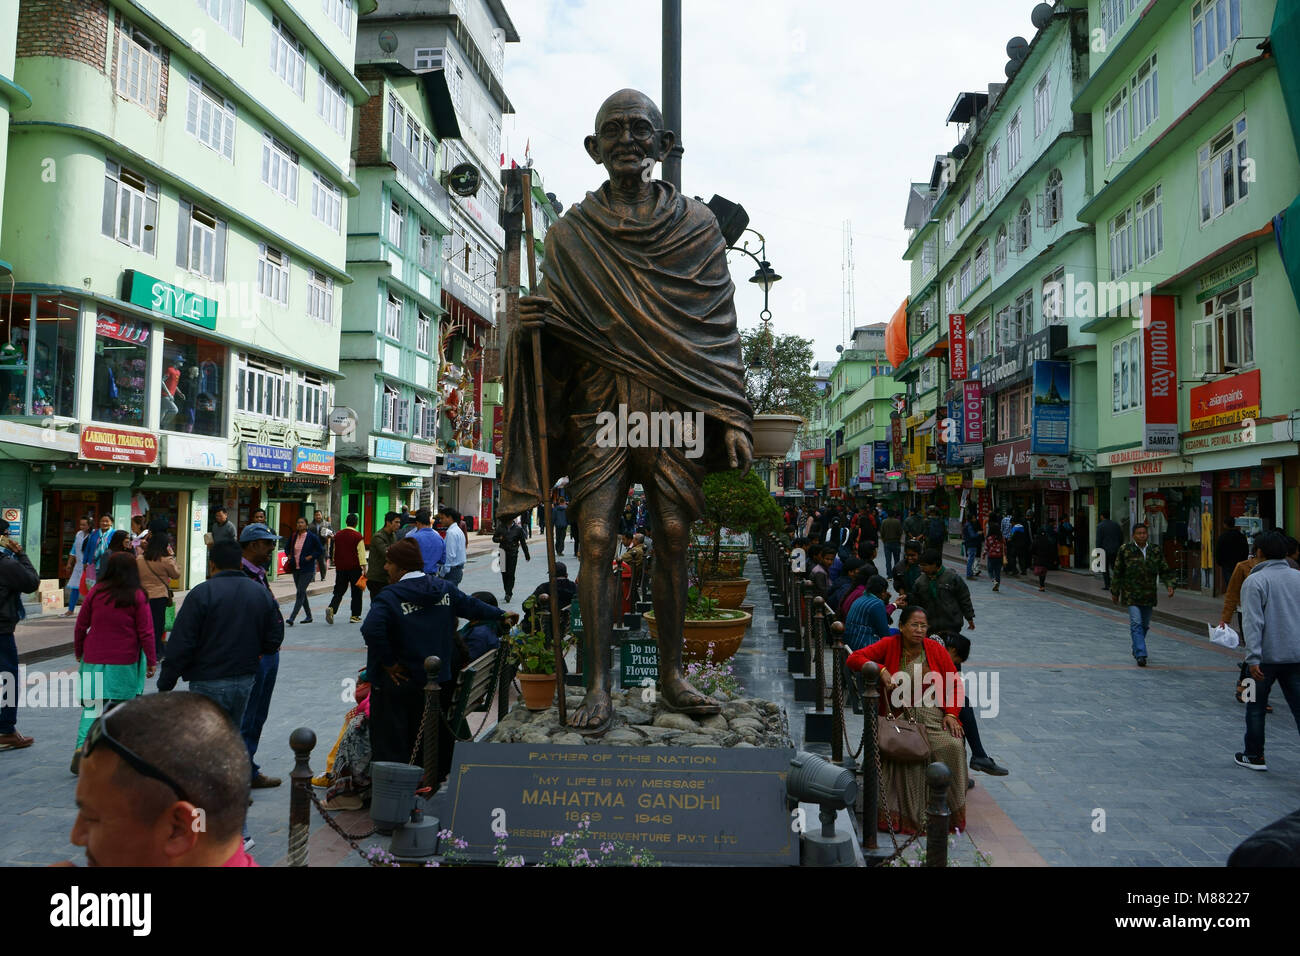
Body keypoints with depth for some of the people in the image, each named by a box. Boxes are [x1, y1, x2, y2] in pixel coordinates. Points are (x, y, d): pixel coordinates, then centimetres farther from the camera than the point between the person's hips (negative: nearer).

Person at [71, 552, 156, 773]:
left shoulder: (95, 593, 0)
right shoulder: (137, 596, -7)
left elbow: (80, 626, 7)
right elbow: (145, 632, -7)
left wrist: (78, 652, 23)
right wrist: (152, 661, 0)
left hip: (94, 659, 2)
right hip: (126, 662, -2)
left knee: (92, 706, 6)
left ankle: (82, 747, -11)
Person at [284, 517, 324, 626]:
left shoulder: (312, 537, -8)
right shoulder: (294, 536, 6)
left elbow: (321, 550, -2)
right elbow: (288, 547, 24)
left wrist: (310, 557, -12)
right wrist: (289, 556, 7)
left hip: (307, 569, -6)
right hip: (296, 568, 6)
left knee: (300, 592, -11)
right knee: (301, 593, 12)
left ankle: (292, 617, -15)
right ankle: (308, 616, 24)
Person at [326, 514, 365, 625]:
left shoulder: (338, 535, 8)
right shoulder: (358, 536, -9)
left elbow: (335, 552, 17)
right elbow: (361, 553, -12)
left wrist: (336, 565, 29)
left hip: (340, 568, 4)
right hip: (354, 568, -4)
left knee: (339, 591, 8)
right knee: (356, 592, 7)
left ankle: (331, 608, -17)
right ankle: (355, 616, 10)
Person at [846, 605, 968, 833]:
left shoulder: (936, 649, 4)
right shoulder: (889, 645, 0)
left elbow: (955, 684, 8)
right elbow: (854, 659, -5)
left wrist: (951, 713, -6)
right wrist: (881, 670, -20)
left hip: (933, 715, 2)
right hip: (899, 717, -2)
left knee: (953, 746, -26)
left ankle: (951, 813, -10)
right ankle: (908, 815, -17)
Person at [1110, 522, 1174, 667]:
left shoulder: (1155, 552, 5)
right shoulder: (1125, 551, -3)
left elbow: (1165, 571, 10)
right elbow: (1118, 573, 2)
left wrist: (1170, 585, -8)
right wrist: (1115, 592, 4)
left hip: (1148, 595, 4)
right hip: (1131, 594, -4)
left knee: (1145, 624, 13)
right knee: (1136, 623, -12)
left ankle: (1136, 649, 33)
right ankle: (1140, 655, -14)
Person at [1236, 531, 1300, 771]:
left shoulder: (1255, 581, -10)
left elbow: (1253, 622, -16)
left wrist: (1253, 658, -16)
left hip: (1266, 657, -4)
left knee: (1255, 707, 12)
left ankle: (1254, 756, 23)